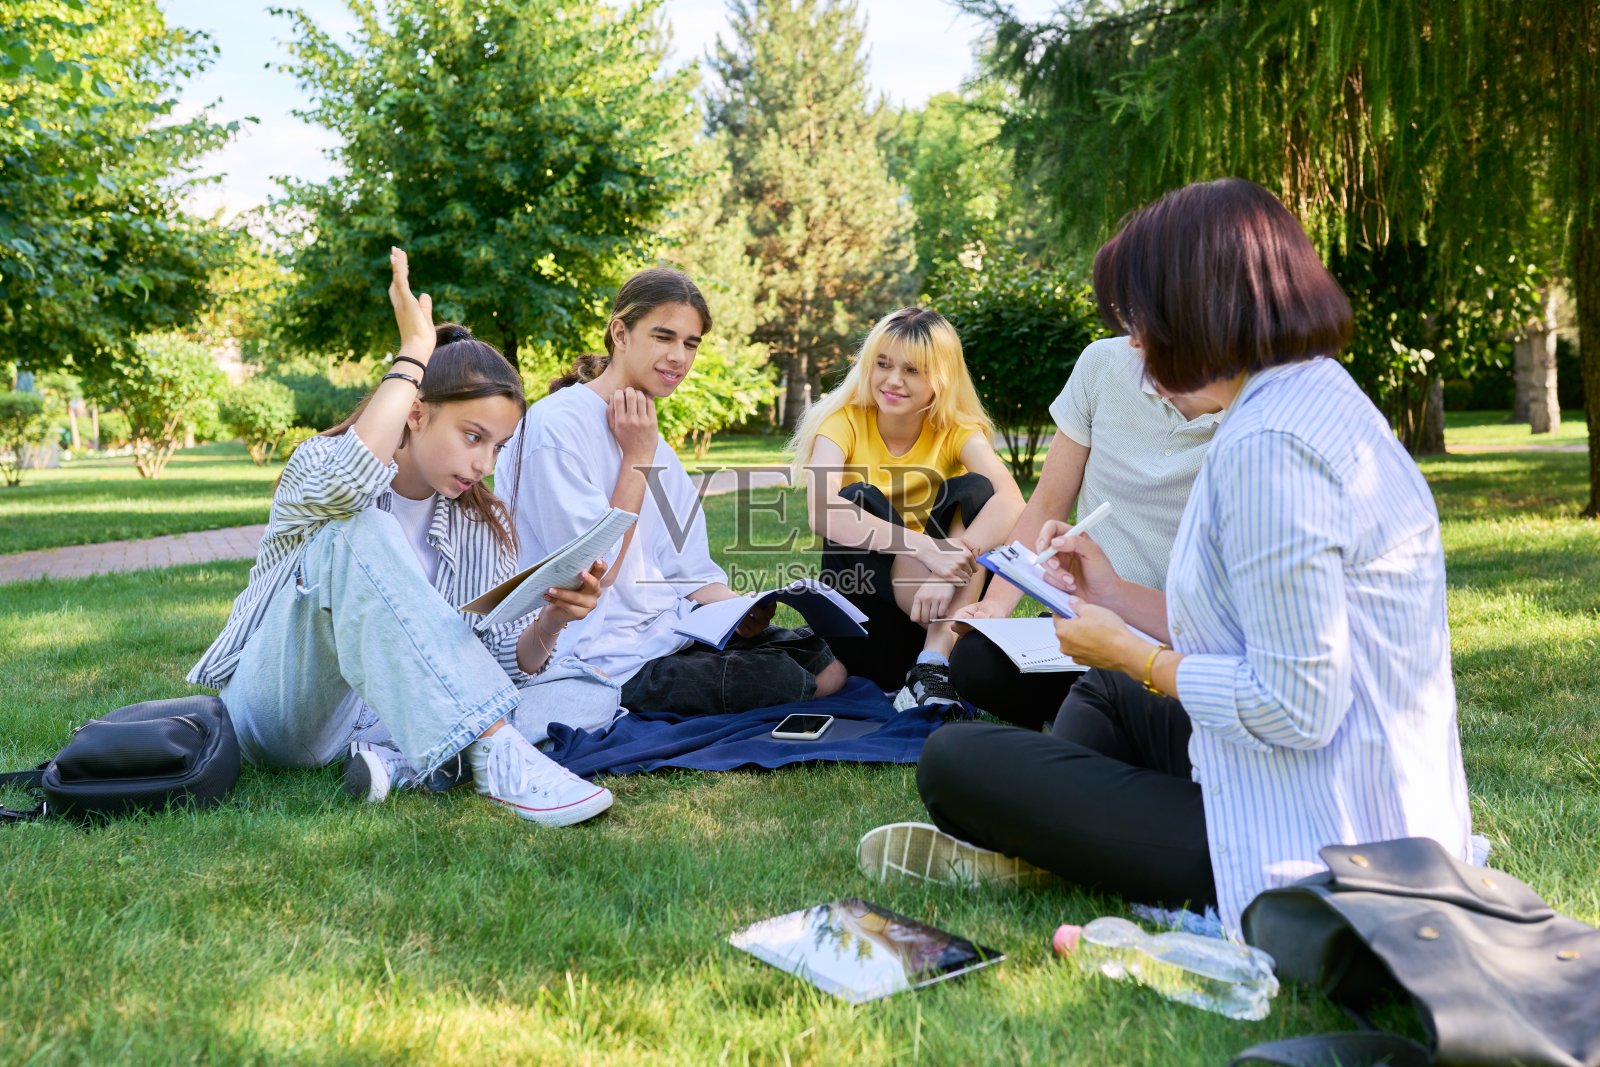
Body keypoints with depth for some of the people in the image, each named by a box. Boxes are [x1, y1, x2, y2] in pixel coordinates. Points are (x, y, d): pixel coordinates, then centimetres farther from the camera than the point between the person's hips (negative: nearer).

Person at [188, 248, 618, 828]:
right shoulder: (317, 464, -6)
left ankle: (398, 758, -34)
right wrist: (415, 351, -23)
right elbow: (351, 480, -33)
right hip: (283, 710, -5)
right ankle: (497, 754, -42)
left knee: (591, 692, -13)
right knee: (359, 535, -31)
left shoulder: (482, 525, 8)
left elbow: (511, 665, 2)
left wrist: (550, 621, -20)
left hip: (390, 714, 5)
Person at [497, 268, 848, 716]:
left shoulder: (647, 439, 14)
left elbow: (690, 572, 10)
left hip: (673, 630, 8)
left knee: (832, 661, -4)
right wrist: (638, 458, -12)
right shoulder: (558, 426, -13)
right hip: (612, 659, -8)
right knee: (779, 677, -22)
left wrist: (741, 612, -11)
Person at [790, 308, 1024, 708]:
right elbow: (820, 510, -30)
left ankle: (934, 664, -31)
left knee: (974, 490, -20)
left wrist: (950, 570, -41)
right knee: (858, 497, -23)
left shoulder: (957, 431, -5)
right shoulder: (844, 421, -9)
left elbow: (1010, 501, -25)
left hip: (937, 598, 1)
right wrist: (926, 547, -42)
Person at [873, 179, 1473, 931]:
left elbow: (1296, 707, -26)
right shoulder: (1321, 397, 10)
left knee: (953, 761, -9)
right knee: (1105, 693, 32)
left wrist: (1133, 653, -11)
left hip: (1307, 847, -11)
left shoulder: (1268, 445, -24)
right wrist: (1118, 595, 15)